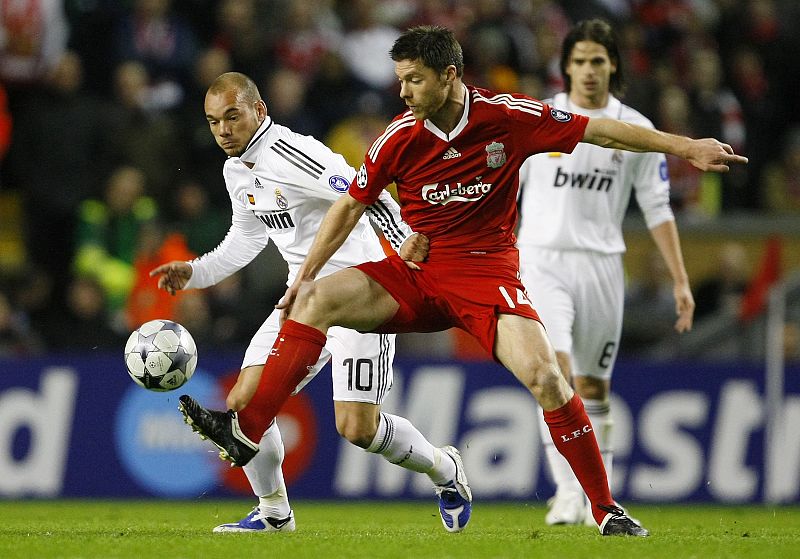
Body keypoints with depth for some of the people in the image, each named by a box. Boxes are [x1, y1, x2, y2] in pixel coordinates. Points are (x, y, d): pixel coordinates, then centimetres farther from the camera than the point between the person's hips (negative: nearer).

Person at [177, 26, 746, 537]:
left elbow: (599, 130, -2)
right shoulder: (400, 137, -5)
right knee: (315, 302, -17)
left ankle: (606, 510, -11)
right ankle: (245, 432, -17)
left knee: (544, 376, -23)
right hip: (416, 274, 3)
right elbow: (351, 207, 7)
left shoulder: (510, 116, -11)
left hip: (487, 273, -3)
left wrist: (686, 146, 0)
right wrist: (306, 275, 4)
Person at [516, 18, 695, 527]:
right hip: (542, 261, -2)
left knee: (594, 386, 9)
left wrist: (681, 281, 2)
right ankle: (567, 494, -24)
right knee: (555, 374, -18)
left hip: (601, 265, 2)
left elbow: (657, 208, 6)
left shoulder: (636, 131, 4)